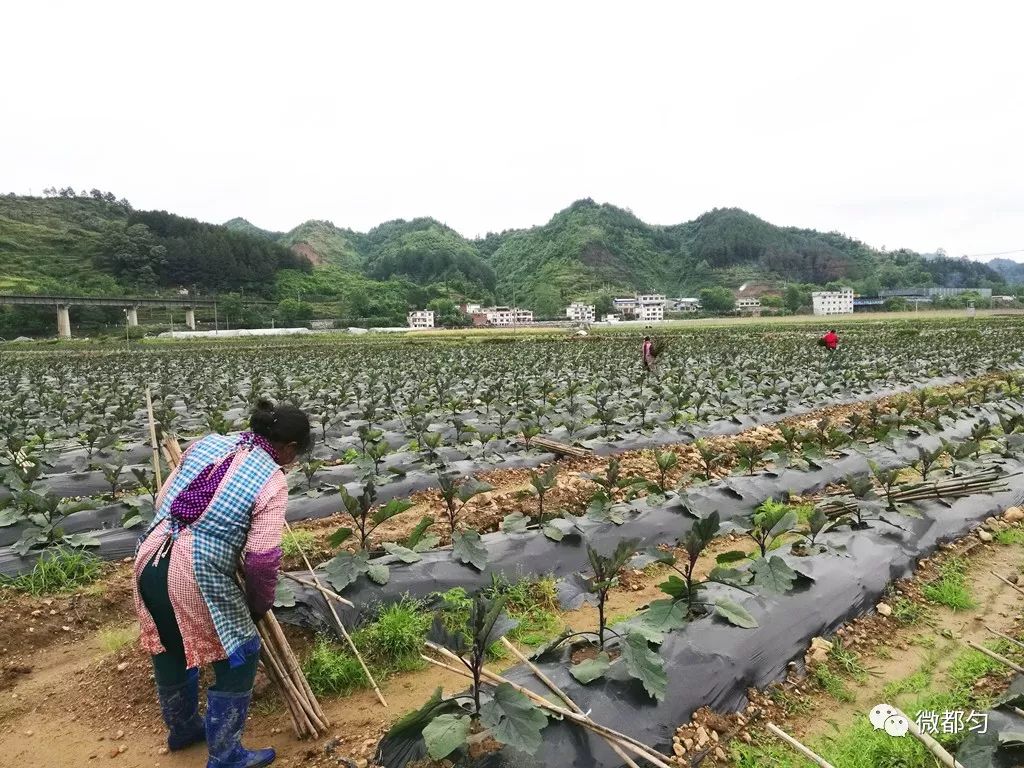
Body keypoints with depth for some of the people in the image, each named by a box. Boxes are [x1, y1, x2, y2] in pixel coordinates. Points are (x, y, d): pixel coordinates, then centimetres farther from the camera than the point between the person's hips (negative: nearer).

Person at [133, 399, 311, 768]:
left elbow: (163, 500, 13)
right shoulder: (272, 481, -12)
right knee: (238, 656, 14)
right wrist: (259, 604, 3)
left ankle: (182, 727, 53)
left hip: (150, 561, 8)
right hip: (196, 577, -8)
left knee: (170, 649, 29)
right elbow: (262, 559, -16)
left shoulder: (207, 442, 7)